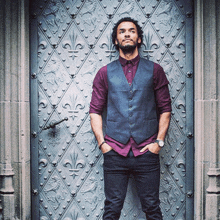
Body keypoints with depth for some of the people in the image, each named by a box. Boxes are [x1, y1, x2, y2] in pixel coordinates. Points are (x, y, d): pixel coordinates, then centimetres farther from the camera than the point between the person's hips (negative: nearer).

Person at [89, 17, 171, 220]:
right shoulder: (105, 73, 9)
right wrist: (102, 142, -2)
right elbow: (95, 111, 8)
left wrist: (159, 141, -2)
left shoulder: (154, 70, 8)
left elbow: (165, 109, 8)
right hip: (115, 152, 0)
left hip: (147, 152, 0)